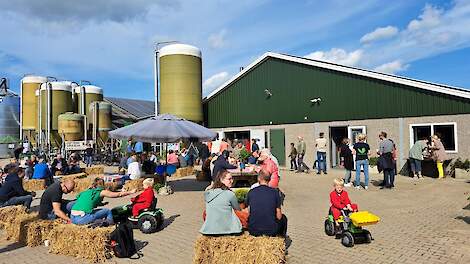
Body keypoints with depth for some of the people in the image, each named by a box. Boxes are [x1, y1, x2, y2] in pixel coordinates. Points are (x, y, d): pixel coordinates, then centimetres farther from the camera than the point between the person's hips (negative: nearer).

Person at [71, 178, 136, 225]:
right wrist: (131, 192, 25)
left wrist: (101, 203, 40)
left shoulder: (86, 191, 20)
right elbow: (119, 194, 13)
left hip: (72, 218, 6)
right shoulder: (101, 192, 5)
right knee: (107, 211, 10)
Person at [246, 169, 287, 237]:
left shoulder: (251, 192, -3)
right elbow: (279, 216, -3)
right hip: (271, 231, -1)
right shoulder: (275, 192, -7)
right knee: (283, 218, 28)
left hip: (253, 231, 1)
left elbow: (249, 212, 6)